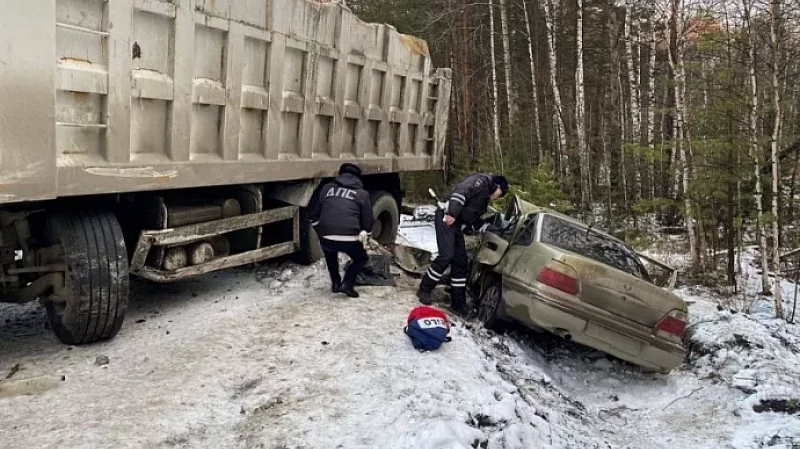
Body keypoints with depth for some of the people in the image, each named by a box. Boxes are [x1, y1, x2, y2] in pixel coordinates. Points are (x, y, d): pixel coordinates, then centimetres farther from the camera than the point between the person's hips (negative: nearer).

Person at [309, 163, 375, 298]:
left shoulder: (326, 188, 17)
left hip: (327, 237, 3)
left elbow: (313, 213, 21)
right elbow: (368, 221, 10)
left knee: (330, 253, 37)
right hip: (350, 238, -3)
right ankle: (347, 283, 5)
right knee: (361, 259, 25)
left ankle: (335, 283, 29)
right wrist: (363, 240, 25)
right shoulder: (362, 194, 11)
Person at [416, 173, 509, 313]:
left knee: (460, 261, 6)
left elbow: (474, 217, 23)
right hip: (446, 218, -10)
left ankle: (458, 303, 11)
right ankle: (424, 290, -3)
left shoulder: (485, 198, 25)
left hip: (457, 224, 10)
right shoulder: (482, 180, -4)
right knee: (447, 256, -17)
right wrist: (452, 213, -27)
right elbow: (461, 191, -20)